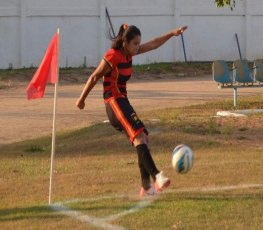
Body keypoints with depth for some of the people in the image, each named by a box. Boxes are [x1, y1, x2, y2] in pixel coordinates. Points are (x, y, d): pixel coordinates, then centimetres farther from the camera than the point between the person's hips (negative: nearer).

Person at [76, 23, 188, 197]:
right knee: (138, 136, -23)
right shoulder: (112, 57, -15)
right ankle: (156, 176, -35)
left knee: (144, 139, 6)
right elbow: (94, 77, -6)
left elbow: (154, 44, 16)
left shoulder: (129, 53, 8)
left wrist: (172, 34, 8)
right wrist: (82, 99, 2)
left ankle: (146, 187, 8)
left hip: (123, 101, 10)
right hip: (114, 102, -10)